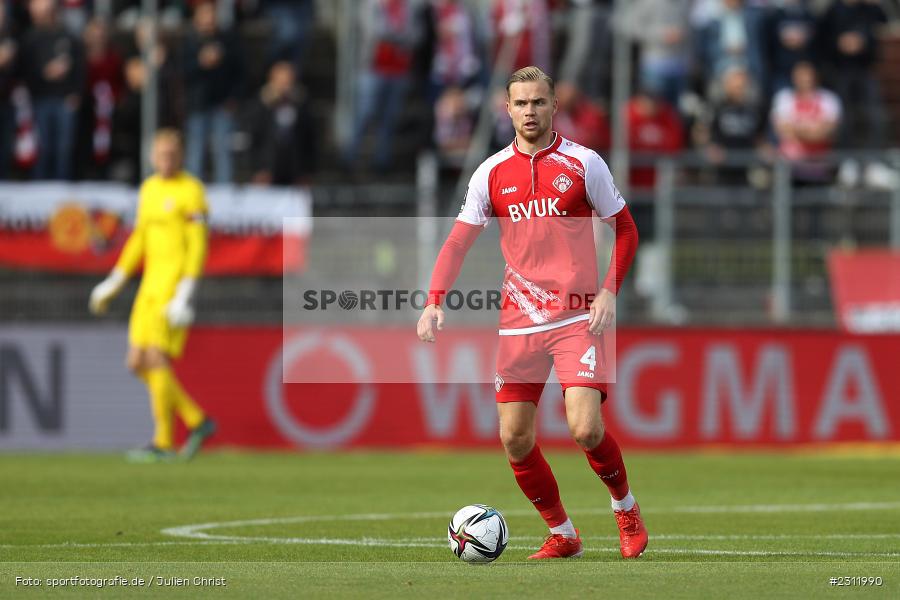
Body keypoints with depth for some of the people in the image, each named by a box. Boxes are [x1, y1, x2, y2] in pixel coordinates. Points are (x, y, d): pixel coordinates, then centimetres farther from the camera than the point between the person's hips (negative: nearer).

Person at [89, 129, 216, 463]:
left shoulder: (191, 191, -8)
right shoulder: (150, 188, 15)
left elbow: (198, 246, -13)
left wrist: (185, 294, -21)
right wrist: (115, 282, 19)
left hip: (176, 283, -8)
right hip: (151, 284, 8)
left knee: (156, 359, -13)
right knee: (138, 363, 4)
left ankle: (163, 443, -7)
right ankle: (197, 421, 14)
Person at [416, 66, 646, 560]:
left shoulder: (583, 163, -1)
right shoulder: (491, 173, 5)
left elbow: (625, 228, 6)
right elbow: (458, 242, 5)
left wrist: (609, 292, -7)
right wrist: (434, 303, -9)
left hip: (577, 318, -3)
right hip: (519, 323, 3)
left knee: (586, 429, -17)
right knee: (514, 439, -1)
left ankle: (626, 509, 12)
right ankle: (561, 535, 18)